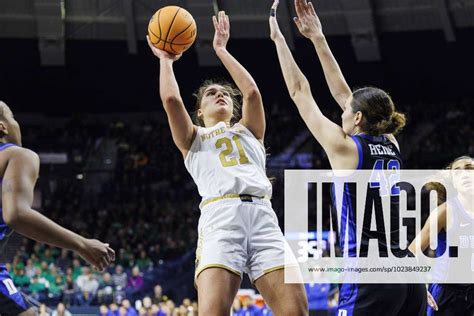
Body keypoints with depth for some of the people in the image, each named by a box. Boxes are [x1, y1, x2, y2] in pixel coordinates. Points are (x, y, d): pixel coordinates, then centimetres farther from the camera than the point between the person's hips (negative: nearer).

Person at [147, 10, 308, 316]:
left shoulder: (249, 131, 33)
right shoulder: (193, 139, 28)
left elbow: (252, 92, 14)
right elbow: (171, 100, 10)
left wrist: (222, 50, 23)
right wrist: (166, 60, 26)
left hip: (262, 216, 2)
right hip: (220, 218, -2)